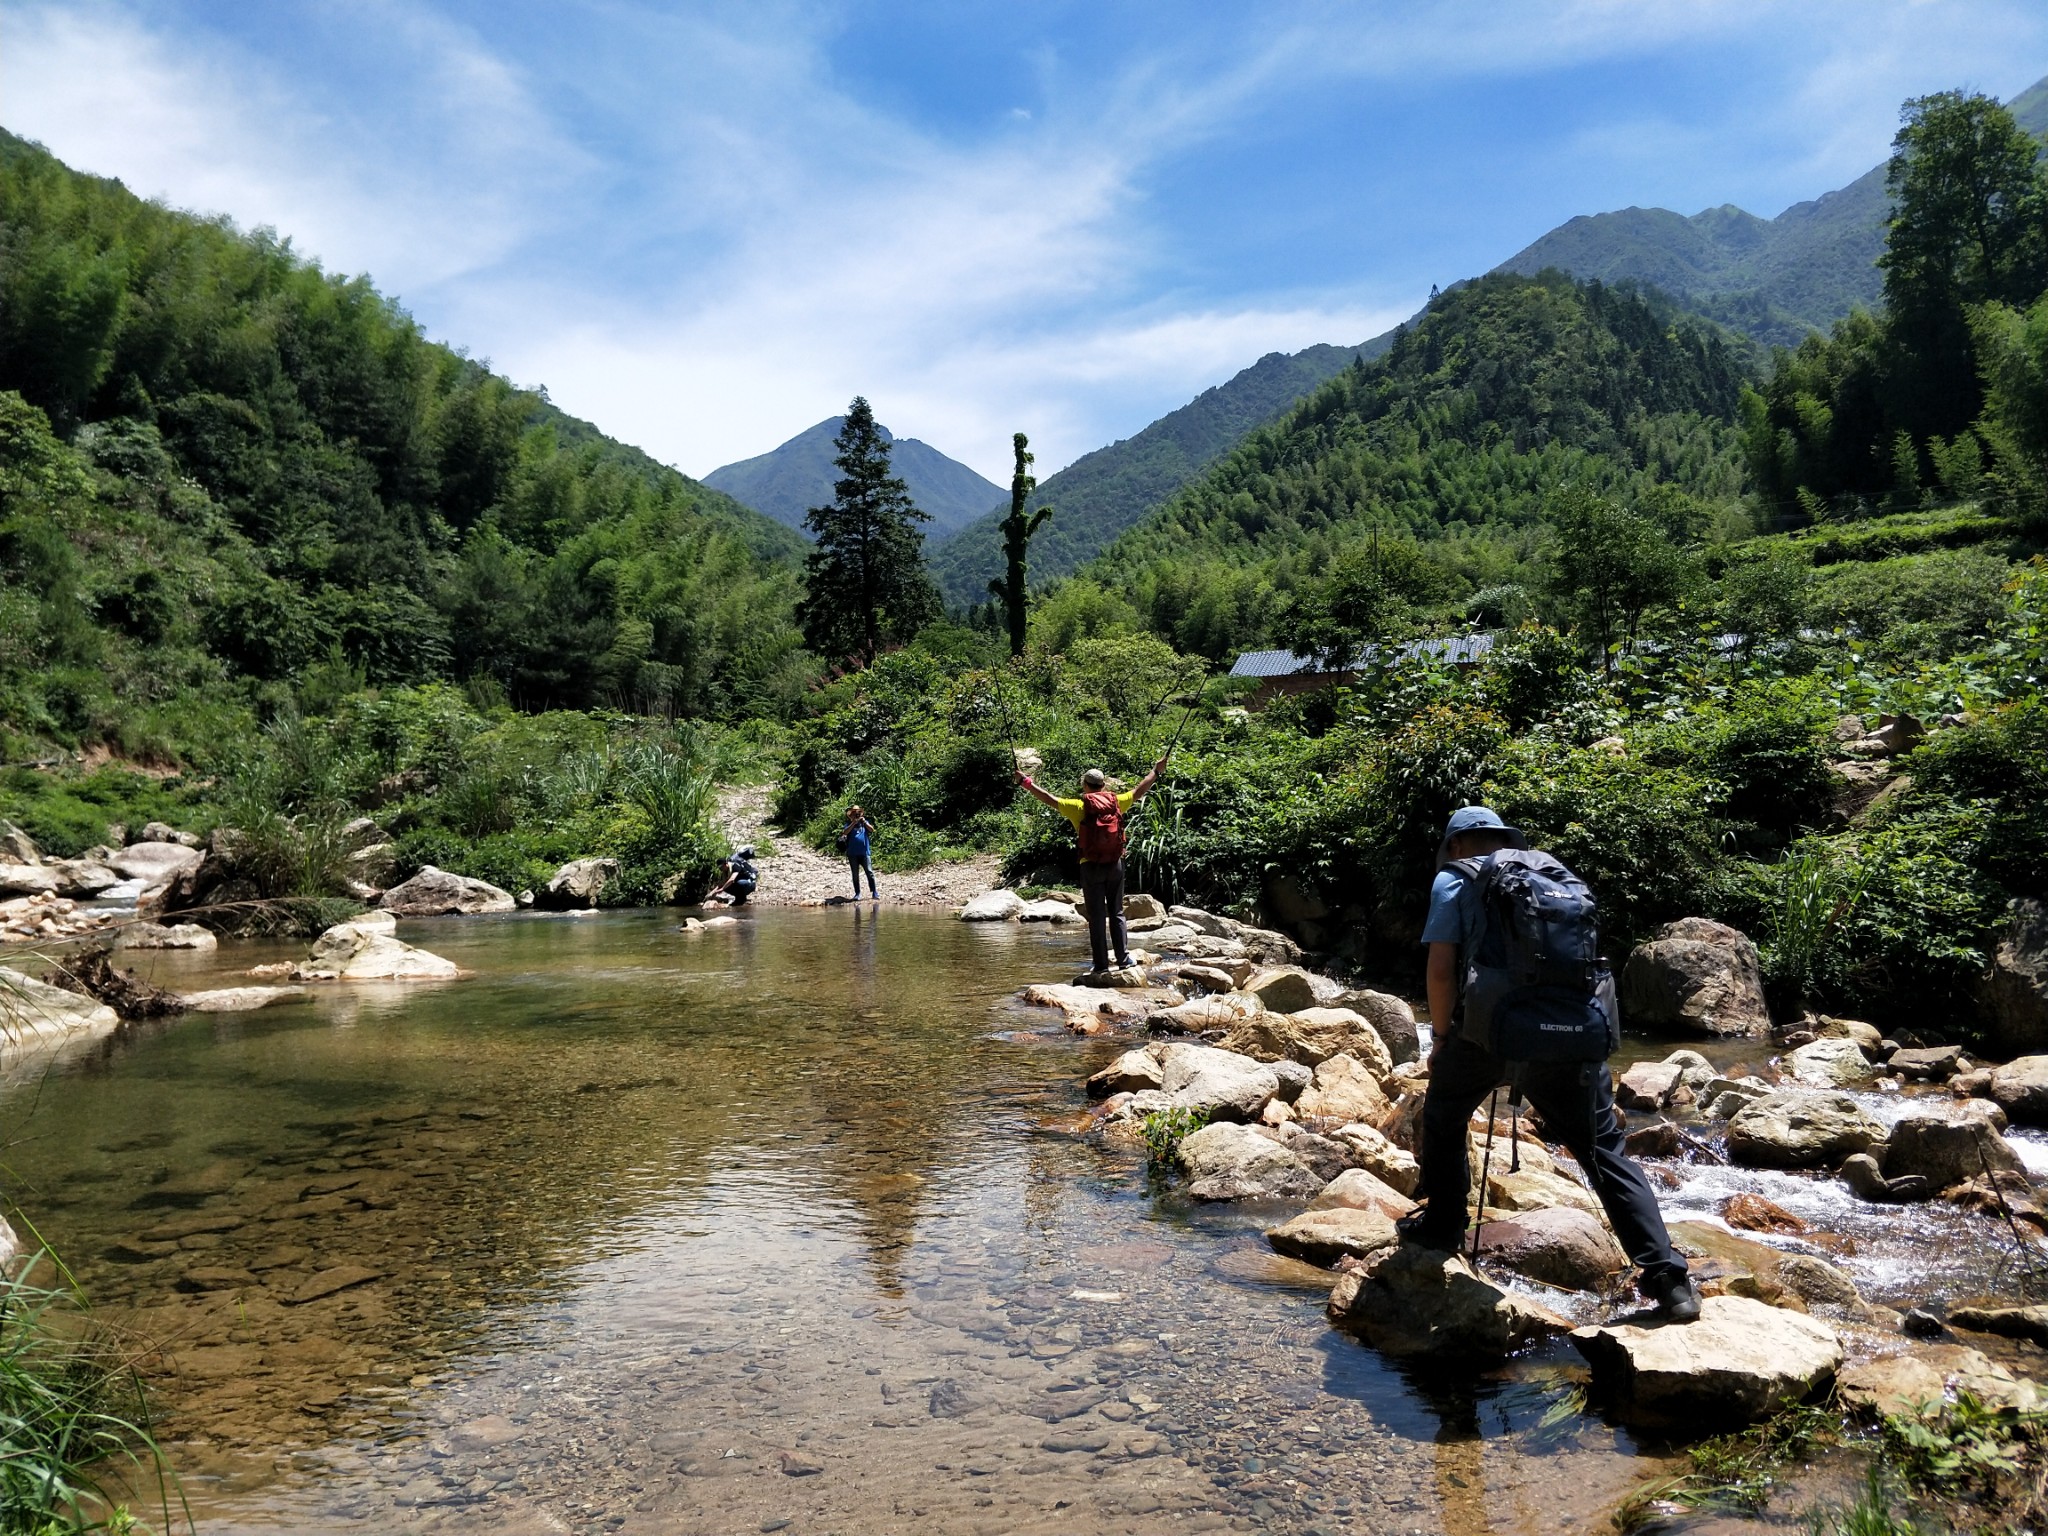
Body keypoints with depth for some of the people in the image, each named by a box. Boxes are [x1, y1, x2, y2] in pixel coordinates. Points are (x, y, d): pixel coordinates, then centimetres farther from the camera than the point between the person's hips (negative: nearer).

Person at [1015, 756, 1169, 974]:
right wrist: (1157, 771, 29)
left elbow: (1050, 799, -8)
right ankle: (1124, 958, 11)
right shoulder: (1117, 802, 2)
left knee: (1097, 917, 2)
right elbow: (1138, 791, 15)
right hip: (1115, 865, 3)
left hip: (1091, 866, -2)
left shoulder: (1079, 807, -7)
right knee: (1117, 913, 13)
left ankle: (1101, 964, 3)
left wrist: (1026, 782, 1)